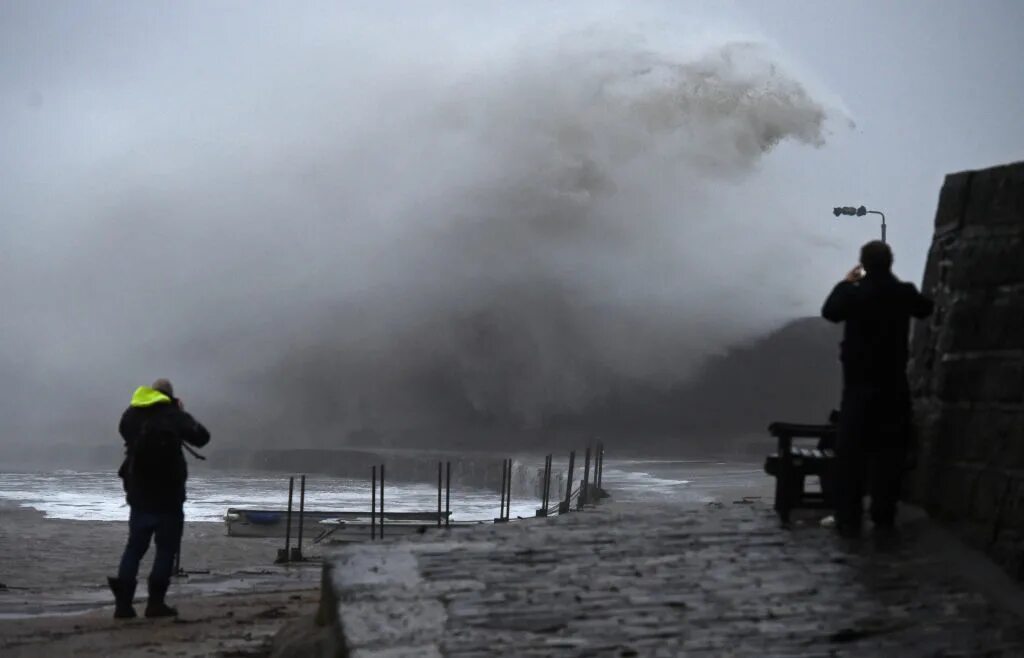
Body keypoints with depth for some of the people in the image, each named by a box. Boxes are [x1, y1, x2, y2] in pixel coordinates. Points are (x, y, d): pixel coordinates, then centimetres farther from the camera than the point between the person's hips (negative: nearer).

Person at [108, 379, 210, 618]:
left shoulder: (130, 414, 4)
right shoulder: (173, 415, -10)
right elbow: (201, 437, -4)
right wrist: (184, 414, 10)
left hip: (138, 494, 5)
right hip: (167, 495, -5)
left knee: (135, 546, 10)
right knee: (166, 547, 3)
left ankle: (123, 601, 1)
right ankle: (155, 602, -2)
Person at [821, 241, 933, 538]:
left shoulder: (855, 293, -10)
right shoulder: (904, 293, -3)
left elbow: (829, 312, 9)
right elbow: (925, 309, 19)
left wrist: (845, 283, 18)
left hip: (859, 385, -2)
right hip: (894, 386, 2)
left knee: (851, 453, 1)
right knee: (889, 452, 9)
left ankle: (849, 520, -2)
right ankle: (884, 517, 12)